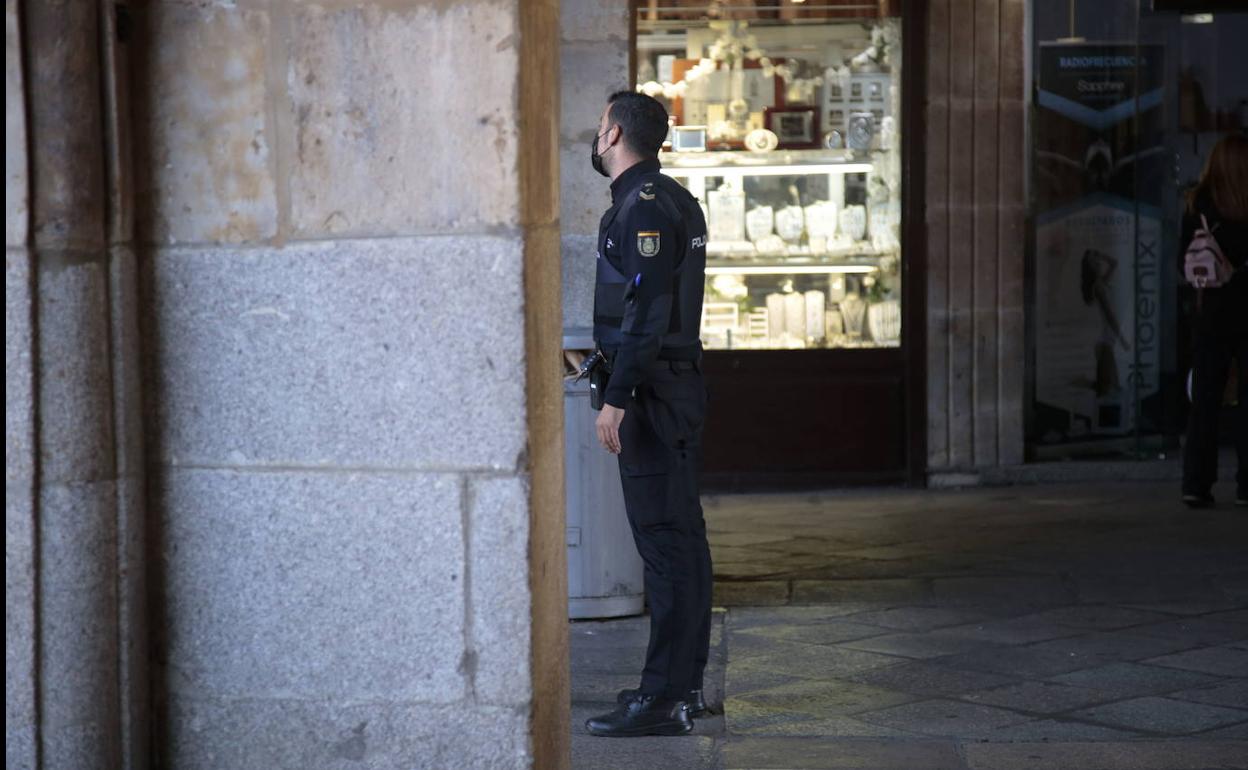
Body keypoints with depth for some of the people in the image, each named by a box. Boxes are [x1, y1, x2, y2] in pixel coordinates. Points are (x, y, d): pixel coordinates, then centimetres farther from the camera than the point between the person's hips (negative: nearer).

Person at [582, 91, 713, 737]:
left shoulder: (643, 207, -14)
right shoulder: (672, 201, 18)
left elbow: (646, 311, -22)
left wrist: (617, 398, -23)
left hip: (651, 393, -11)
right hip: (677, 387, 11)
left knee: (663, 537, -10)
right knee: (678, 534, 13)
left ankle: (664, 698, -9)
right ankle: (684, 684, 21)